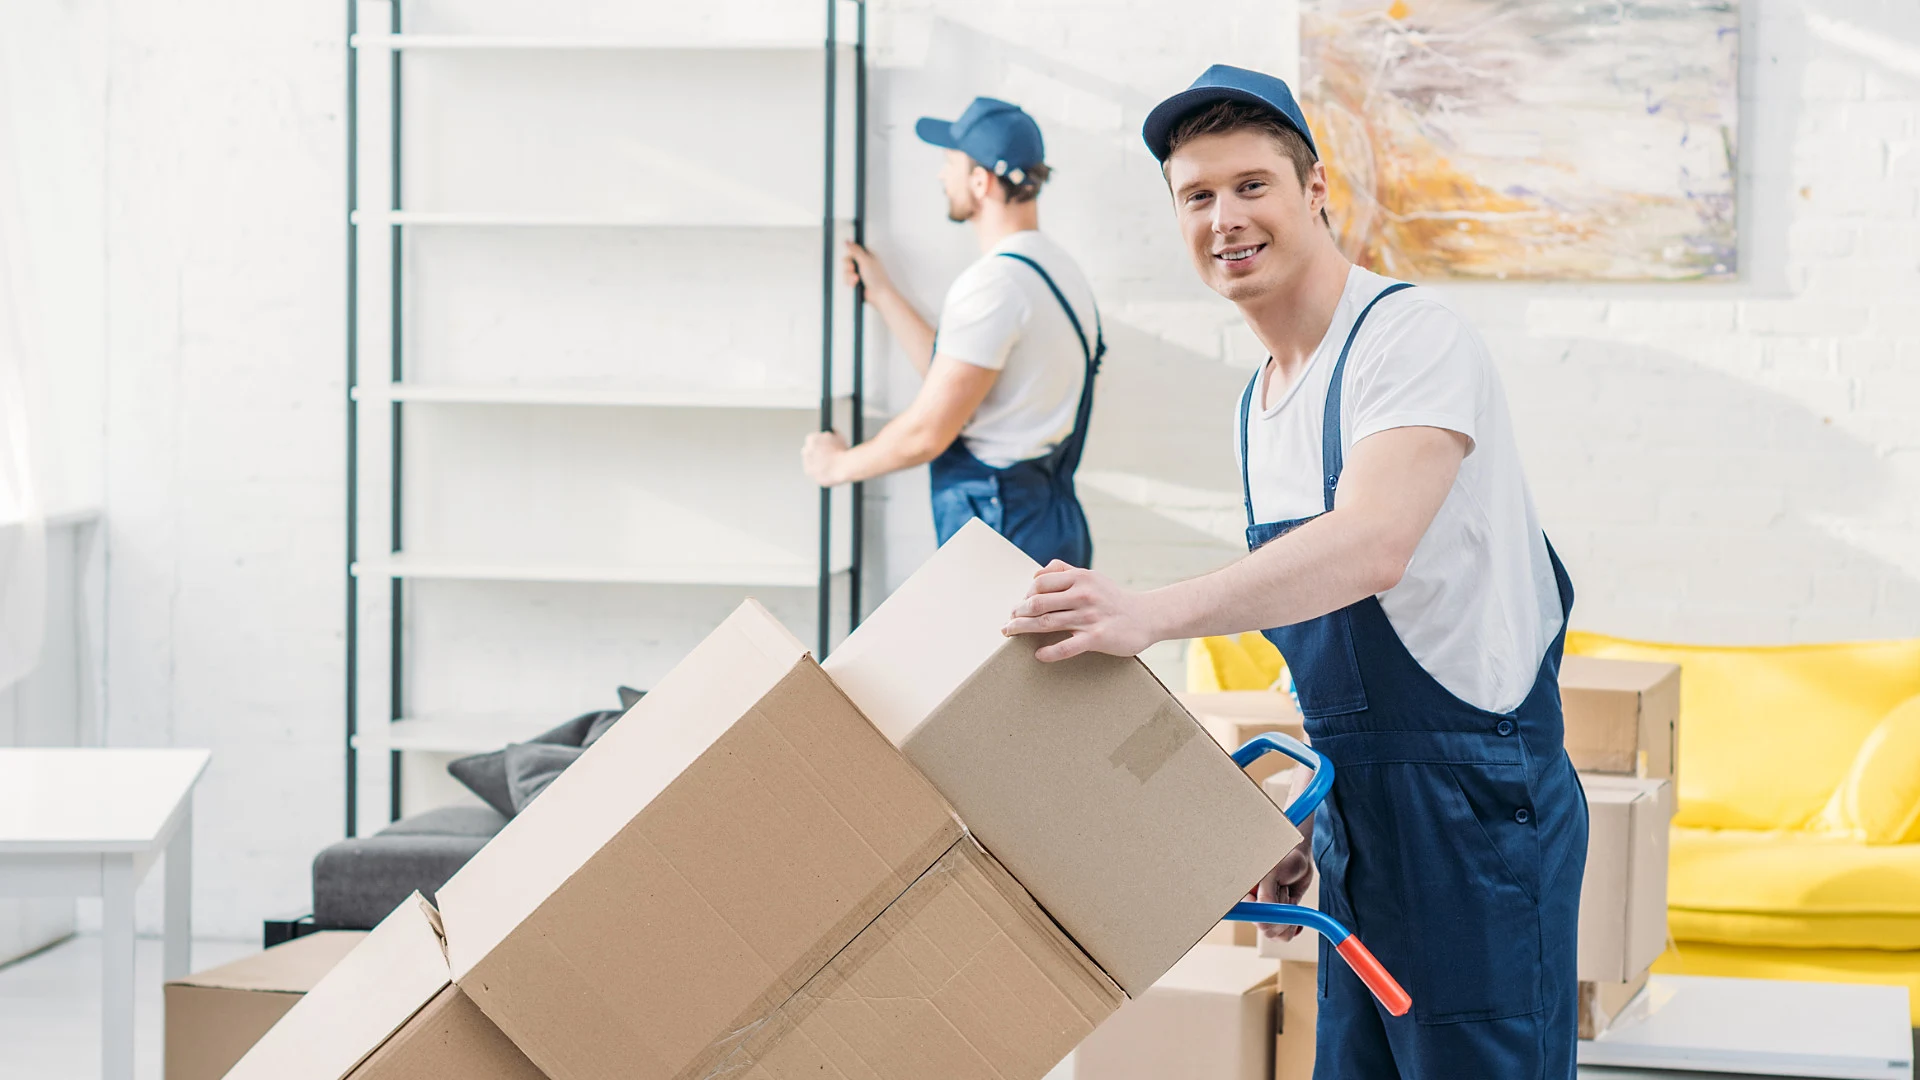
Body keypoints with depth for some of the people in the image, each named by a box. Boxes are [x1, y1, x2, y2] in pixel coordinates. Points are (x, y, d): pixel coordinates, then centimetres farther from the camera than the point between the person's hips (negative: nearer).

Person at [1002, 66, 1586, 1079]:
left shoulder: (1410, 336, -14)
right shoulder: (1258, 404, 14)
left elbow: (1369, 548, -31)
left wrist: (1151, 614, -40)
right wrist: (1309, 818, 18)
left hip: (1476, 801, -9)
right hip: (1363, 807, 9)